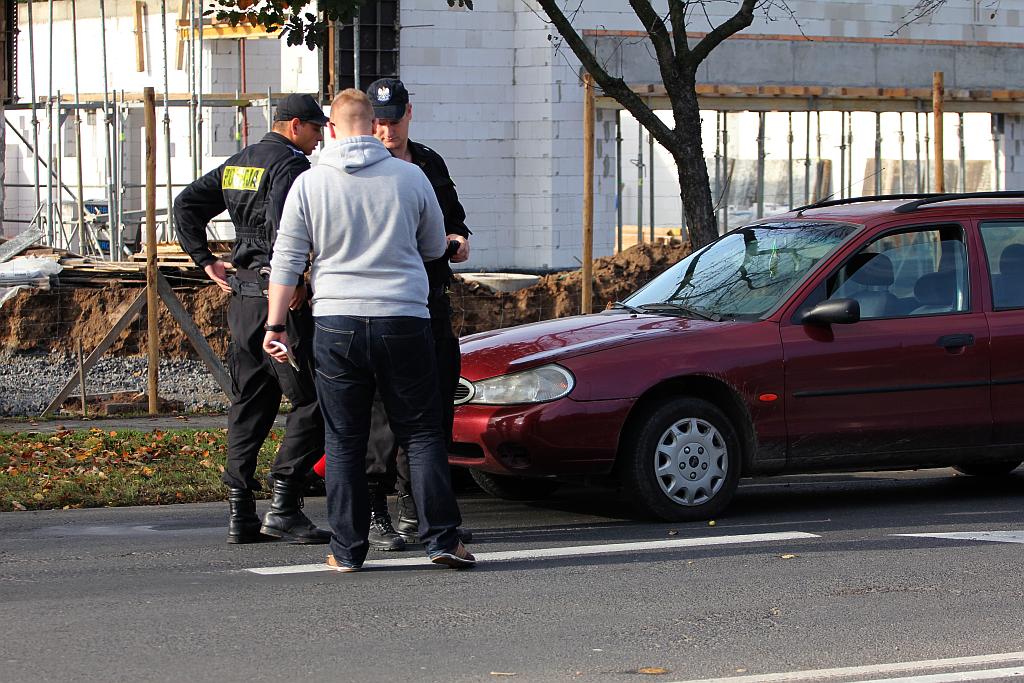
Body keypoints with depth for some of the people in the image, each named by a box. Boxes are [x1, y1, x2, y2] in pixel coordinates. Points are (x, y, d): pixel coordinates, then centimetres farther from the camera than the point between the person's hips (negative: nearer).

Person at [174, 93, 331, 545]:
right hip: (282, 300, -9)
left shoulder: (238, 164, 17)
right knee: (311, 402, -5)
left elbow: (187, 204, 19)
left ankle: (240, 513, 9)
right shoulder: (291, 165, -10)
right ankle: (283, 506, -12)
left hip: (242, 295, 9)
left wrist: (206, 261, 16)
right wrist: (293, 281, -20)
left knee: (249, 403, 12)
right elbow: (284, 222, -26)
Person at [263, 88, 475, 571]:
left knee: (344, 441, 6)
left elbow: (287, 261, 1)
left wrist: (276, 324, 6)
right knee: (422, 435, 6)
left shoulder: (309, 184, 0)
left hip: (336, 324, 0)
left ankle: (348, 549, 6)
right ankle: (442, 538, 1)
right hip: (403, 321, 0)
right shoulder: (411, 178, 1)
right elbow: (435, 247, 15)